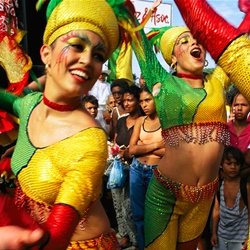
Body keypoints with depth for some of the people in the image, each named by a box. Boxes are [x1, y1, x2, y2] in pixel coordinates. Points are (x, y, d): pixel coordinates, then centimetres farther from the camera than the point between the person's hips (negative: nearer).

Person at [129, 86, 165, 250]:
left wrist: (143, 147, -12)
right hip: (137, 170, 4)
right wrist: (155, 145, -12)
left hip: (157, 172, -4)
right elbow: (132, 149, -4)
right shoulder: (140, 121, 4)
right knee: (138, 213, 16)